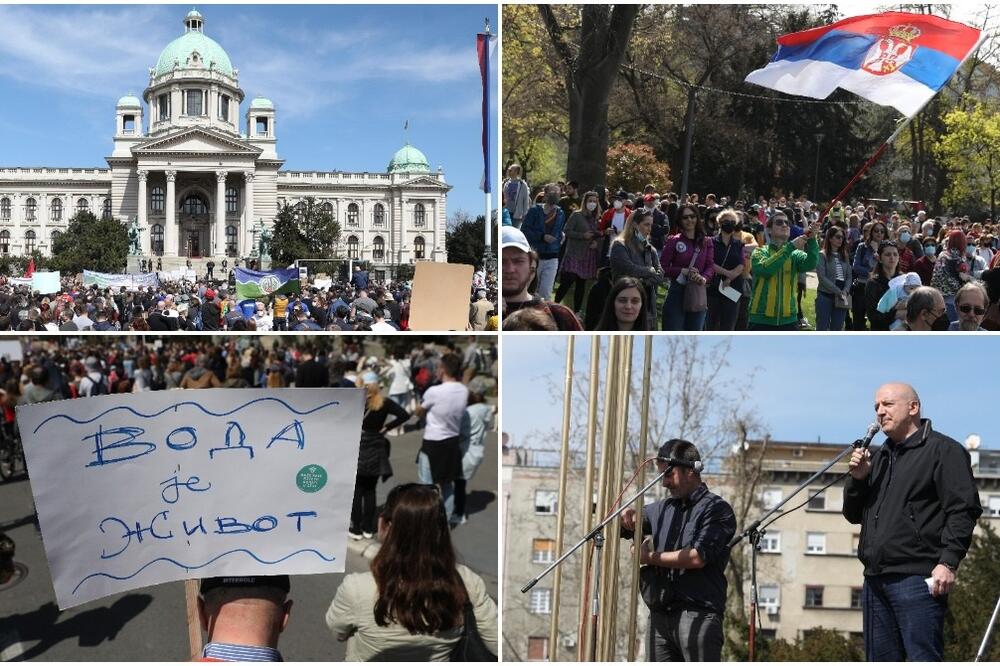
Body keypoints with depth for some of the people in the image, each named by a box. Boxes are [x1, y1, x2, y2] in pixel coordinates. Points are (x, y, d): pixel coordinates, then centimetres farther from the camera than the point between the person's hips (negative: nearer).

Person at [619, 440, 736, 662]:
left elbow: (698, 557, -14)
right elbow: (621, 527, 29)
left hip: (698, 615, -6)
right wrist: (626, 517, 4)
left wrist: (650, 557, -4)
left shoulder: (716, 508, -1)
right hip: (660, 616, 6)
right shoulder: (661, 509, 18)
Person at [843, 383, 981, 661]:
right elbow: (853, 515, 23)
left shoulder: (943, 450, 0)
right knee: (880, 660, 10)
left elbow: (963, 509, -9)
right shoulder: (879, 457, 23)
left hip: (917, 578, -7)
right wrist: (857, 479, 4)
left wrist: (948, 562, -19)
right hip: (875, 580, 8)